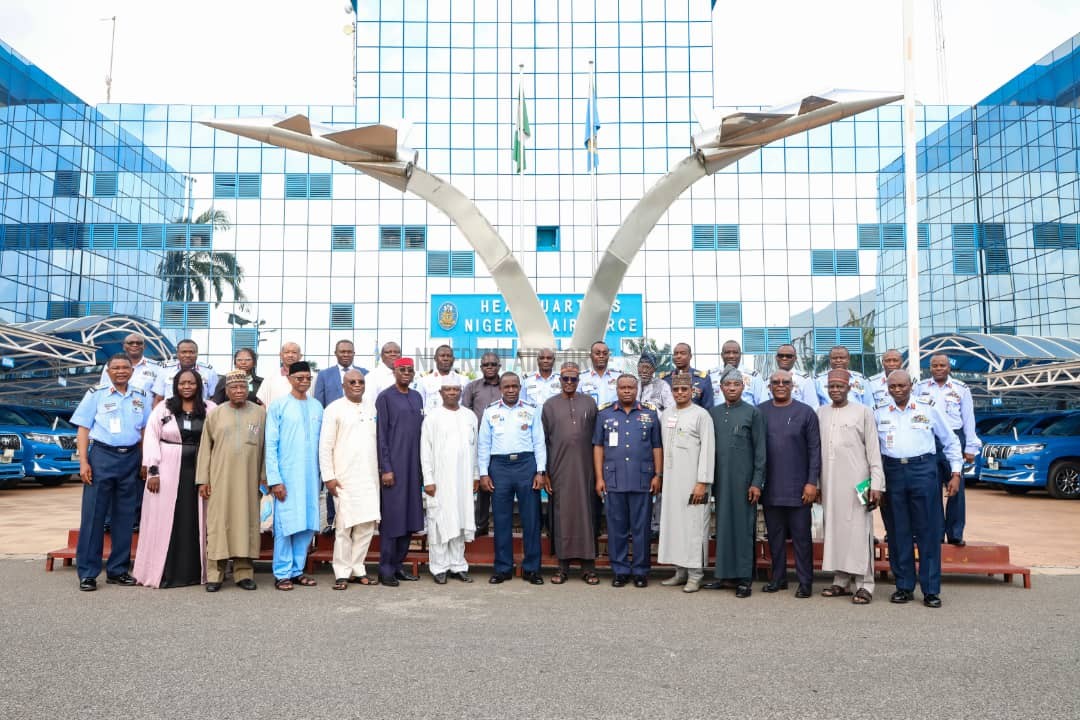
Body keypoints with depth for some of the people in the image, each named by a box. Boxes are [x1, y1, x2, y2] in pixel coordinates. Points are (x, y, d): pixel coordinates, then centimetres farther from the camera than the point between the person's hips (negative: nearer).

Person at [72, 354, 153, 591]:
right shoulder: (96, 394, 2)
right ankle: (87, 573, 4)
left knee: (125, 516, 7)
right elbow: (83, 429, 0)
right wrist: (83, 462, -9)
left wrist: (145, 462, 5)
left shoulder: (140, 397, 11)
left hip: (131, 458, 3)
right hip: (102, 456, -3)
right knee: (93, 515, -3)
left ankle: (117, 570, 16)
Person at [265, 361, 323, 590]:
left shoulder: (317, 407, 10)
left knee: (307, 524, 6)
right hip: (286, 475, -4)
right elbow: (271, 445, -4)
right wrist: (274, 479, -10)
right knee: (285, 525, -1)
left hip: (311, 476, 4)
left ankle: (297, 570, 17)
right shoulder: (278, 406, -2)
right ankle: (282, 573, 9)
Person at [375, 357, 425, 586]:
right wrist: (386, 468, -12)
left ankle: (398, 564, 18)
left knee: (410, 517, 8)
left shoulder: (417, 397, 13)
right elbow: (381, 434, -7)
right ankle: (386, 569, 7)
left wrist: (423, 466, 11)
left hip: (413, 465, 6)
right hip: (393, 465, -6)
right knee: (391, 517, -2)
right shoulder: (385, 397, -4)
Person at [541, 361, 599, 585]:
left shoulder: (589, 403, 8)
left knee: (586, 513, 1)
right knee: (562, 514, 2)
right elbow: (544, 439, 7)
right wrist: (544, 471, 1)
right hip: (559, 468, 0)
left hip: (584, 467, 0)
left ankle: (588, 566, 7)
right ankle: (563, 565, 10)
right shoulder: (550, 405, 8)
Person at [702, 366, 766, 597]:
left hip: (743, 480, -3)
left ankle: (744, 578, 7)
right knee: (723, 525, 8)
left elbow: (760, 450, -3)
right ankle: (724, 574, 17)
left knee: (743, 527, 0)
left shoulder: (753, 413, 0)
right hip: (720, 480, 4)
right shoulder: (713, 413, 10)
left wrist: (757, 483, -9)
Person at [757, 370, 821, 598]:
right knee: (775, 535, 11)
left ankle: (805, 581, 13)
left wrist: (812, 482, -8)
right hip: (769, 487, 2)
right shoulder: (760, 412, 5)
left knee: (801, 536, 4)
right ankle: (778, 578, 22)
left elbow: (814, 449, -2)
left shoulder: (805, 412, 0)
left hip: (798, 487, -2)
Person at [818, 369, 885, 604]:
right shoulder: (821, 413, 12)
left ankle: (863, 585, 2)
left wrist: (876, 483, -7)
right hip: (829, 482, 4)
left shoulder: (863, 411, 3)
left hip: (856, 482, -4)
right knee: (834, 530, 6)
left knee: (858, 531, -3)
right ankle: (841, 581, 15)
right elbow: (816, 448, 12)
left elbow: (873, 449, 0)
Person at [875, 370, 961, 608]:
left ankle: (931, 590, 7)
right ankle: (904, 587, 15)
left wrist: (956, 474, 4)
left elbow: (950, 441, 10)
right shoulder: (879, 412, 9)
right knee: (898, 532, 5)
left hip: (923, 469, -2)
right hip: (892, 471, 2)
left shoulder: (928, 408, 4)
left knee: (928, 531, -1)